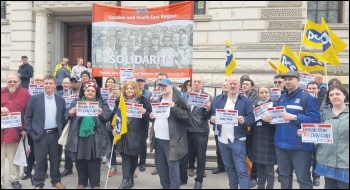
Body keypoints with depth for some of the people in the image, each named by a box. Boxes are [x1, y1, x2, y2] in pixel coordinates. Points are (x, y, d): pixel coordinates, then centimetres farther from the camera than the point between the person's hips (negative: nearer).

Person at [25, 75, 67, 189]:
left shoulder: (61, 100, 5)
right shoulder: (34, 99, -2)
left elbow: (63, 117, 10)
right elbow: (27, 117, 0)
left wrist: (62, 131, 4)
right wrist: (31, 132, -5)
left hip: (55, 134, 2)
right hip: (40, 135, -2)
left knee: (55, 159, 12)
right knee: (40, 161, 6)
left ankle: (56, 181, 26)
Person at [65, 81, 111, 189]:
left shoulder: (101, 103, 6)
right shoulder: (76, 102, 11)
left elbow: (108, 115, -3)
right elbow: (66, 114, 3)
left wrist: (102, 114, -23)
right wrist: (71, 113, -19)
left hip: (95, 137, -2)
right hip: (79, 135, 2)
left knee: (94, 160, 3)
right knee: (80, 159, 10)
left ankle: (95, 183, 15)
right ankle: (81, 182, 25)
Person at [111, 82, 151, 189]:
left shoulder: (143, 101, -3)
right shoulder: (120, 101, 10)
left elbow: (149, 117, -4)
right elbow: (115, 115, 16)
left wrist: (145, 113, -25)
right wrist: (114, 127, 4)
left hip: (136, 133, -2)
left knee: (134, 155, 9)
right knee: (125, 155, -4)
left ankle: (129, 178, 25)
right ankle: (126, 180, -3)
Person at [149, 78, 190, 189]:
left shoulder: (178, 100, -7)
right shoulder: (159, 100, 16)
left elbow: (187, 115, -13)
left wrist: (174, 108, -23)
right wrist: (152, 116, 5)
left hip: (171, 140, -7)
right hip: (158, 139, 8)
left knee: (172, 165, -4)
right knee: (160, 166, 14)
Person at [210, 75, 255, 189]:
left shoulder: (246, 101, -2)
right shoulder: (219, 100, 8)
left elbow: (252, 118, -6)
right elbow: (213, 115, 6)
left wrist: (244, 120, -27)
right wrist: (212, 119, -17)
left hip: (238, 141, -4)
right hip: (222, 140, 4)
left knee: (241, 170, -4)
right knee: (229, 167, 19)